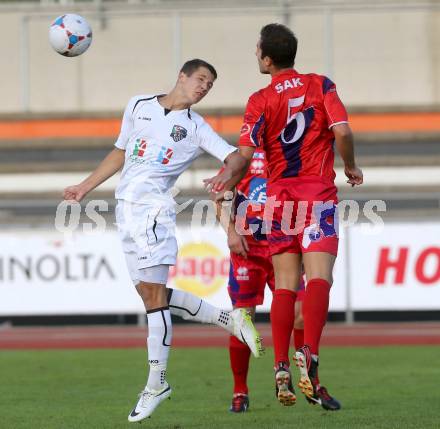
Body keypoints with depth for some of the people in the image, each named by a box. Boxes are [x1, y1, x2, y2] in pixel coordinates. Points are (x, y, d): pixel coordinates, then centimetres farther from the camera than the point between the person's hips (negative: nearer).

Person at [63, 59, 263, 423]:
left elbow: (236, 157, -3)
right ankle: (230, 319, 16)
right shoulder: (138, 106, 17)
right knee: (152, 295, 4)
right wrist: (85, 187, 27)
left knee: (154, 295, -10)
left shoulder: (196, 127, 5)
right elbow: (120, 153, 27)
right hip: (126, 210, 5)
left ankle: (156, 383, -6)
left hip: (154, 210, -5)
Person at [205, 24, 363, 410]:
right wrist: (351, 168, 6)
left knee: (285, 286, 6)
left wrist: (228, 179, 8)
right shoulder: (321, 85, 1)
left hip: (279, 197, 2)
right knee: (318, 279, -11)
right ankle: (309, 357, -30)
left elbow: (246, 153, -9)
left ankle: (282, 368, -2)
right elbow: (342, 131, -10)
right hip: (318, 191, -2)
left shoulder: (260, 101, 0)